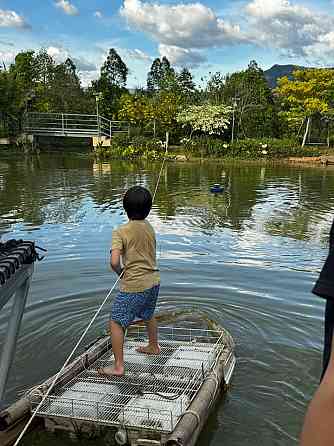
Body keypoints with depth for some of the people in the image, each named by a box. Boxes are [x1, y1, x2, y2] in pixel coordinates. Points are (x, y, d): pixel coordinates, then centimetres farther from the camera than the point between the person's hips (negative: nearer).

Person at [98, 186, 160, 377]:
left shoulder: (121, 232, -15)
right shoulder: (150, 228, 5)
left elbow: (114, 261, -24)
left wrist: (120, 272, -2)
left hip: (134, 285, -7)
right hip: (154, 280, 7)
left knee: (116, 323, 4)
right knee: (148, 314, 31)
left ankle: (119, 366, 5)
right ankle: (154, 346, 52)